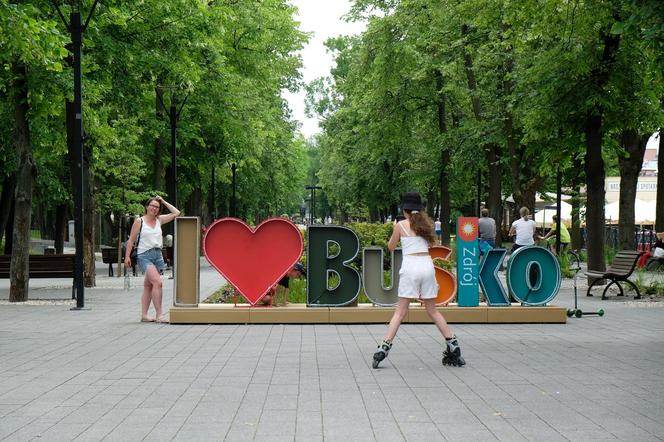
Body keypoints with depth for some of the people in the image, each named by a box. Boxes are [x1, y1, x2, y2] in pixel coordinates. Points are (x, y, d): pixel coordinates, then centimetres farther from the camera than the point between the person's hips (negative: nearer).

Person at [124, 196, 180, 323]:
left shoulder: (159, 220, 13)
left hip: (158, 255, 6)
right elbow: (131, 240, 1)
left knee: (148, 286, 10)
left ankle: (144, 315, 15)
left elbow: (176, 213, 13)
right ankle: (159, 315, -20)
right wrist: (127, 256, -4)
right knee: (157, 282, -19)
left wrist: (164, 202, 11)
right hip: (144, 255, -6)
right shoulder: (139, 221, 0)